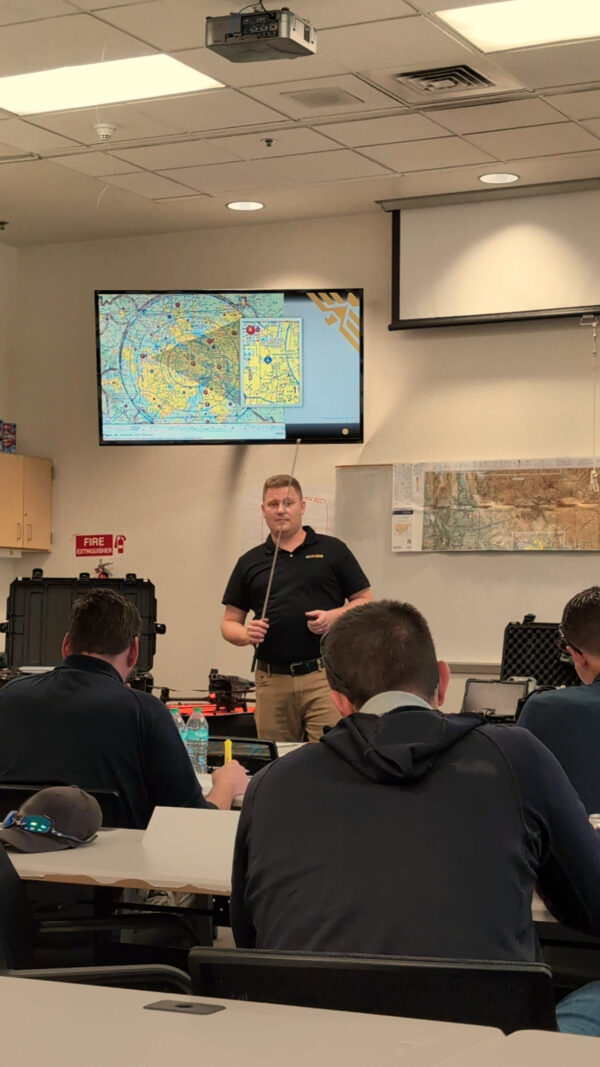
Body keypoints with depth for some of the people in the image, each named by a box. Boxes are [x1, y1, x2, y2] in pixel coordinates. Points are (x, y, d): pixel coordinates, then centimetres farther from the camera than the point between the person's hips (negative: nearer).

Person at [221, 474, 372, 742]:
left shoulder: (332, 551, 7)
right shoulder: (250, 562, 13)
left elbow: (366, 602, 7)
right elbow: (229, 622, 15)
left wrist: (335, 615, -11)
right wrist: (246, 633, -7)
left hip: (324, 675, -2)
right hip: (272, 680, 3)